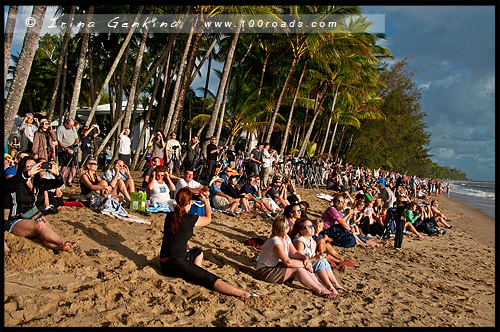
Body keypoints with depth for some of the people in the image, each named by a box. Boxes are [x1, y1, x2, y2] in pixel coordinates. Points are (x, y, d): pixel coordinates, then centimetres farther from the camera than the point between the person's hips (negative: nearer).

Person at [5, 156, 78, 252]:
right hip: (17, 222, -4)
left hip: (35, 218, 4)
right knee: (40, 225, -35)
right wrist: (28, 173, -46)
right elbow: (9, 183, -31)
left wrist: (57, 173, -18)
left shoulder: (37, 182, 10)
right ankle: (64, 243, -47)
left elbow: (58, 183, 6)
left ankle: (57, 246, -60)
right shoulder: (17, 183, -6)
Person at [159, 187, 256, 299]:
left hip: (164, 263, 8)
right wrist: (206, 201, 20)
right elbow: (208, 219, 7)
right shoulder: (189, 219, -13)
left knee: (198, 252, 32)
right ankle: (243, 294, -23)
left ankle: (197, 275, 13)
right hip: (176, 263, -8)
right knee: (211, 279, -12)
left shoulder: (170, 216, 4)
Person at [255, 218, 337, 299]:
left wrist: (305, 258, -16)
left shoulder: (286, 237, 3)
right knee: (298, 268, -23)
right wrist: (304, 264, -21)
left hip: (276, 267, 9)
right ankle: (319, 291, -21)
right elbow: (288, 262, -30)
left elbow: (294, 253, 3)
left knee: (302, 266, -13)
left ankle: (322, 288, -15)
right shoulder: (275, 242, -27)